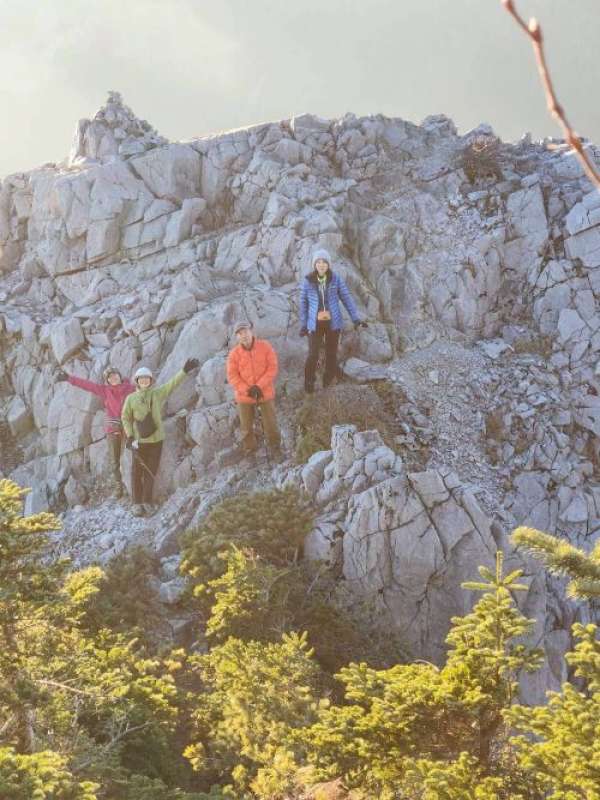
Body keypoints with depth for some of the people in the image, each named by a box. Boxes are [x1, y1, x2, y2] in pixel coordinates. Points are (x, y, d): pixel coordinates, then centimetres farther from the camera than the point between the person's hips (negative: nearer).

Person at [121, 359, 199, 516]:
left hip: (156, 440, 2)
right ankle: (136, 503, 8)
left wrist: (184, 371, -21)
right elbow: (125, 418, 3)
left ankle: (147, 501, 20)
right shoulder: (131, 398, -1)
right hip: (138, 441, -2)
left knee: (151, 472, 9)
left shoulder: (158, 394, 2)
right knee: (137, 472, 1)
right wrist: (129, 436, -8)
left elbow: (172, 383, -8)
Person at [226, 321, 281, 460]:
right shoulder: (234, 354, -7)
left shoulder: (265, 347, -8)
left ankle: (275, 447, 27)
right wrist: (247, 390, -18)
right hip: (244, 396, 1)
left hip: (265, 393, -1)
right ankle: (249, 450, 28)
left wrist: (259, 387, -17)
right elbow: (232, 376, -8)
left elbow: (272, 368, -9)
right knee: (246, 426, 10)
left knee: (270, 423, 7)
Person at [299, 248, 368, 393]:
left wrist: (356, 319, -9)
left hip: (333, 322, 1)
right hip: (315, 323, -1)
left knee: (331, 354, 9)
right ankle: (309, 382, 18)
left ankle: (328, 383, 26)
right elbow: (304, 303, 3)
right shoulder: (308, 281, -6)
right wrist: (303, 325, 3)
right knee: (313, 355, -5)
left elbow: (346, 298, -2)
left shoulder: (336, 279, -5)